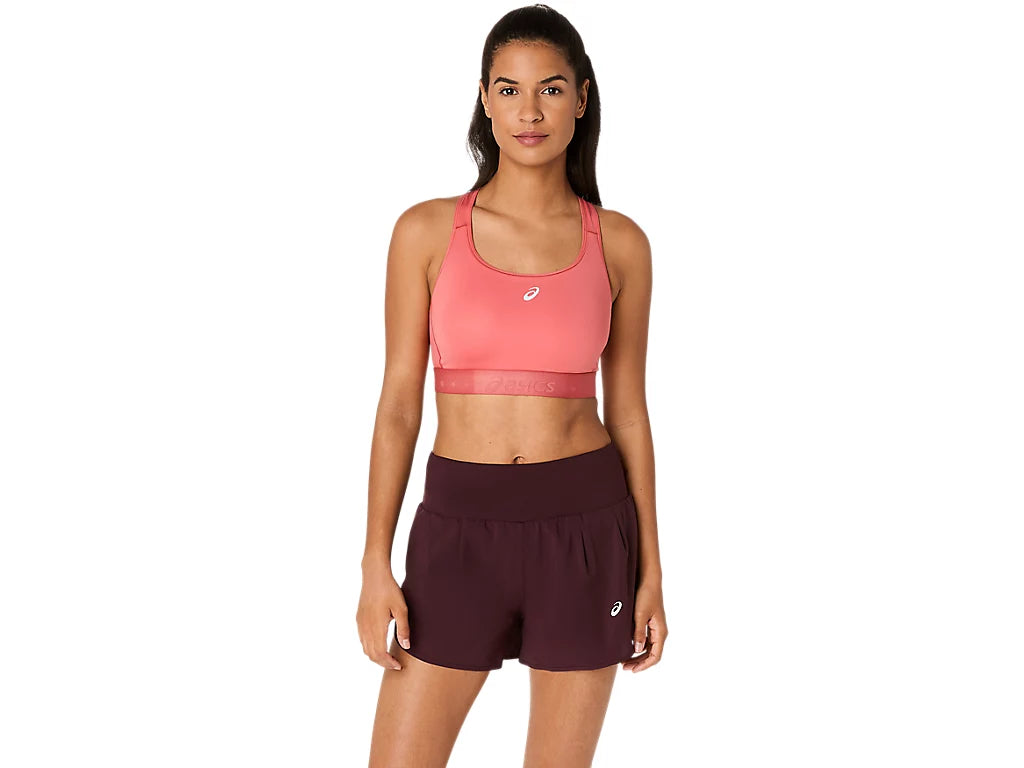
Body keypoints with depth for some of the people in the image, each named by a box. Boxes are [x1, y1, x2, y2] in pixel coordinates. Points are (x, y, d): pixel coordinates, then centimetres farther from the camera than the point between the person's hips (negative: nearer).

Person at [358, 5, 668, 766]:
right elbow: (398, 402, 0)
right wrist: (376, 566, -4)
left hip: (585, 529, 0)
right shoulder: (426, 231, -1)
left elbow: (628, 409, 5)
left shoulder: (620, 243, 2)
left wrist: (651, 569, 4)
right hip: (461, 529, 0)